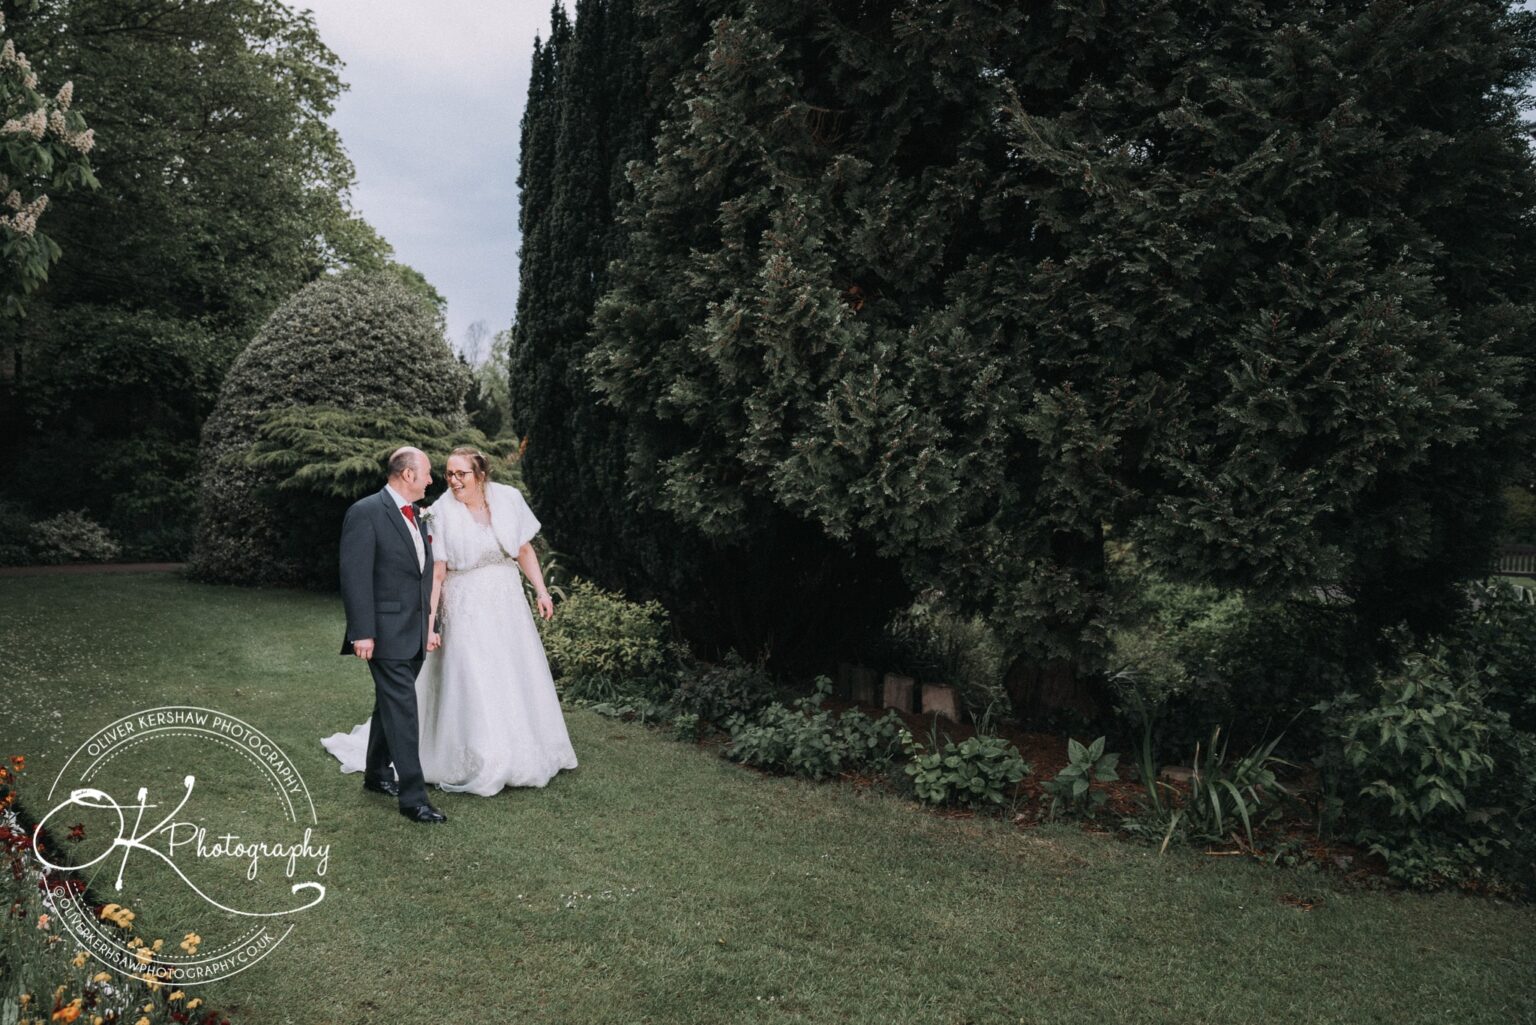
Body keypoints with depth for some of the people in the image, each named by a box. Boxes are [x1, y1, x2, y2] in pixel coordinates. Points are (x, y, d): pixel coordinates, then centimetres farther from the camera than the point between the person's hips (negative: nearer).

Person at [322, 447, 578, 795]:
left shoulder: (508, 498, -2)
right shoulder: (442, 511, -12)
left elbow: (524, 549, 7)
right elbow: (436, 572, -13)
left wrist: (541, 591, 4)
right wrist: (428, 621, -16)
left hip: (508, 602, 4)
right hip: (467, 606, -4)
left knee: (519, 678, 13)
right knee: (471, 683, -3)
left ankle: (524, 754, 31)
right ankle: (478, 764, 11)